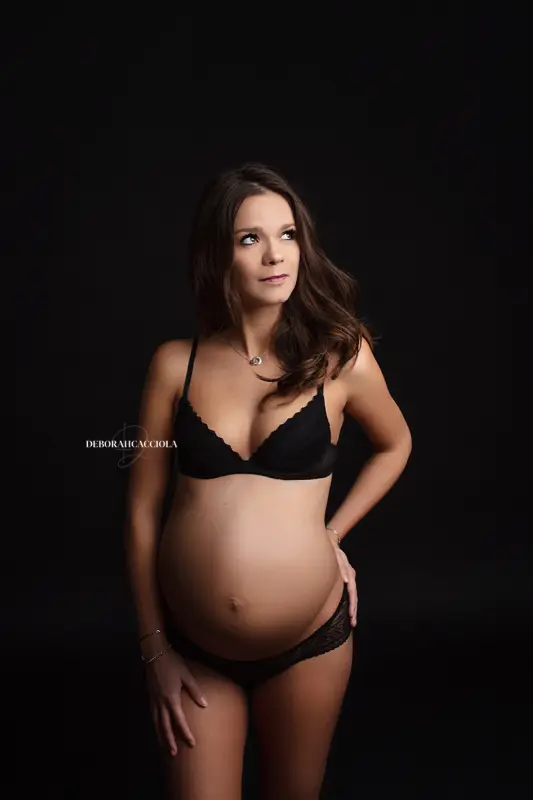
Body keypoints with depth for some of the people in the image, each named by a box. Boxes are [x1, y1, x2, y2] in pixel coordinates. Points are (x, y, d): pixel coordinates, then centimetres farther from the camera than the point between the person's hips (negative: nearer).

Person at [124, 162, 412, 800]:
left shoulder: (340, 358, -7)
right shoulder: (176, 365, -6)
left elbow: (394, 445, 13)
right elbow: (142, 512, -1)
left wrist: (332, 534, 4)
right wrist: (154, 648, 1)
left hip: (308, 642, 1)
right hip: (192, 648, 0)